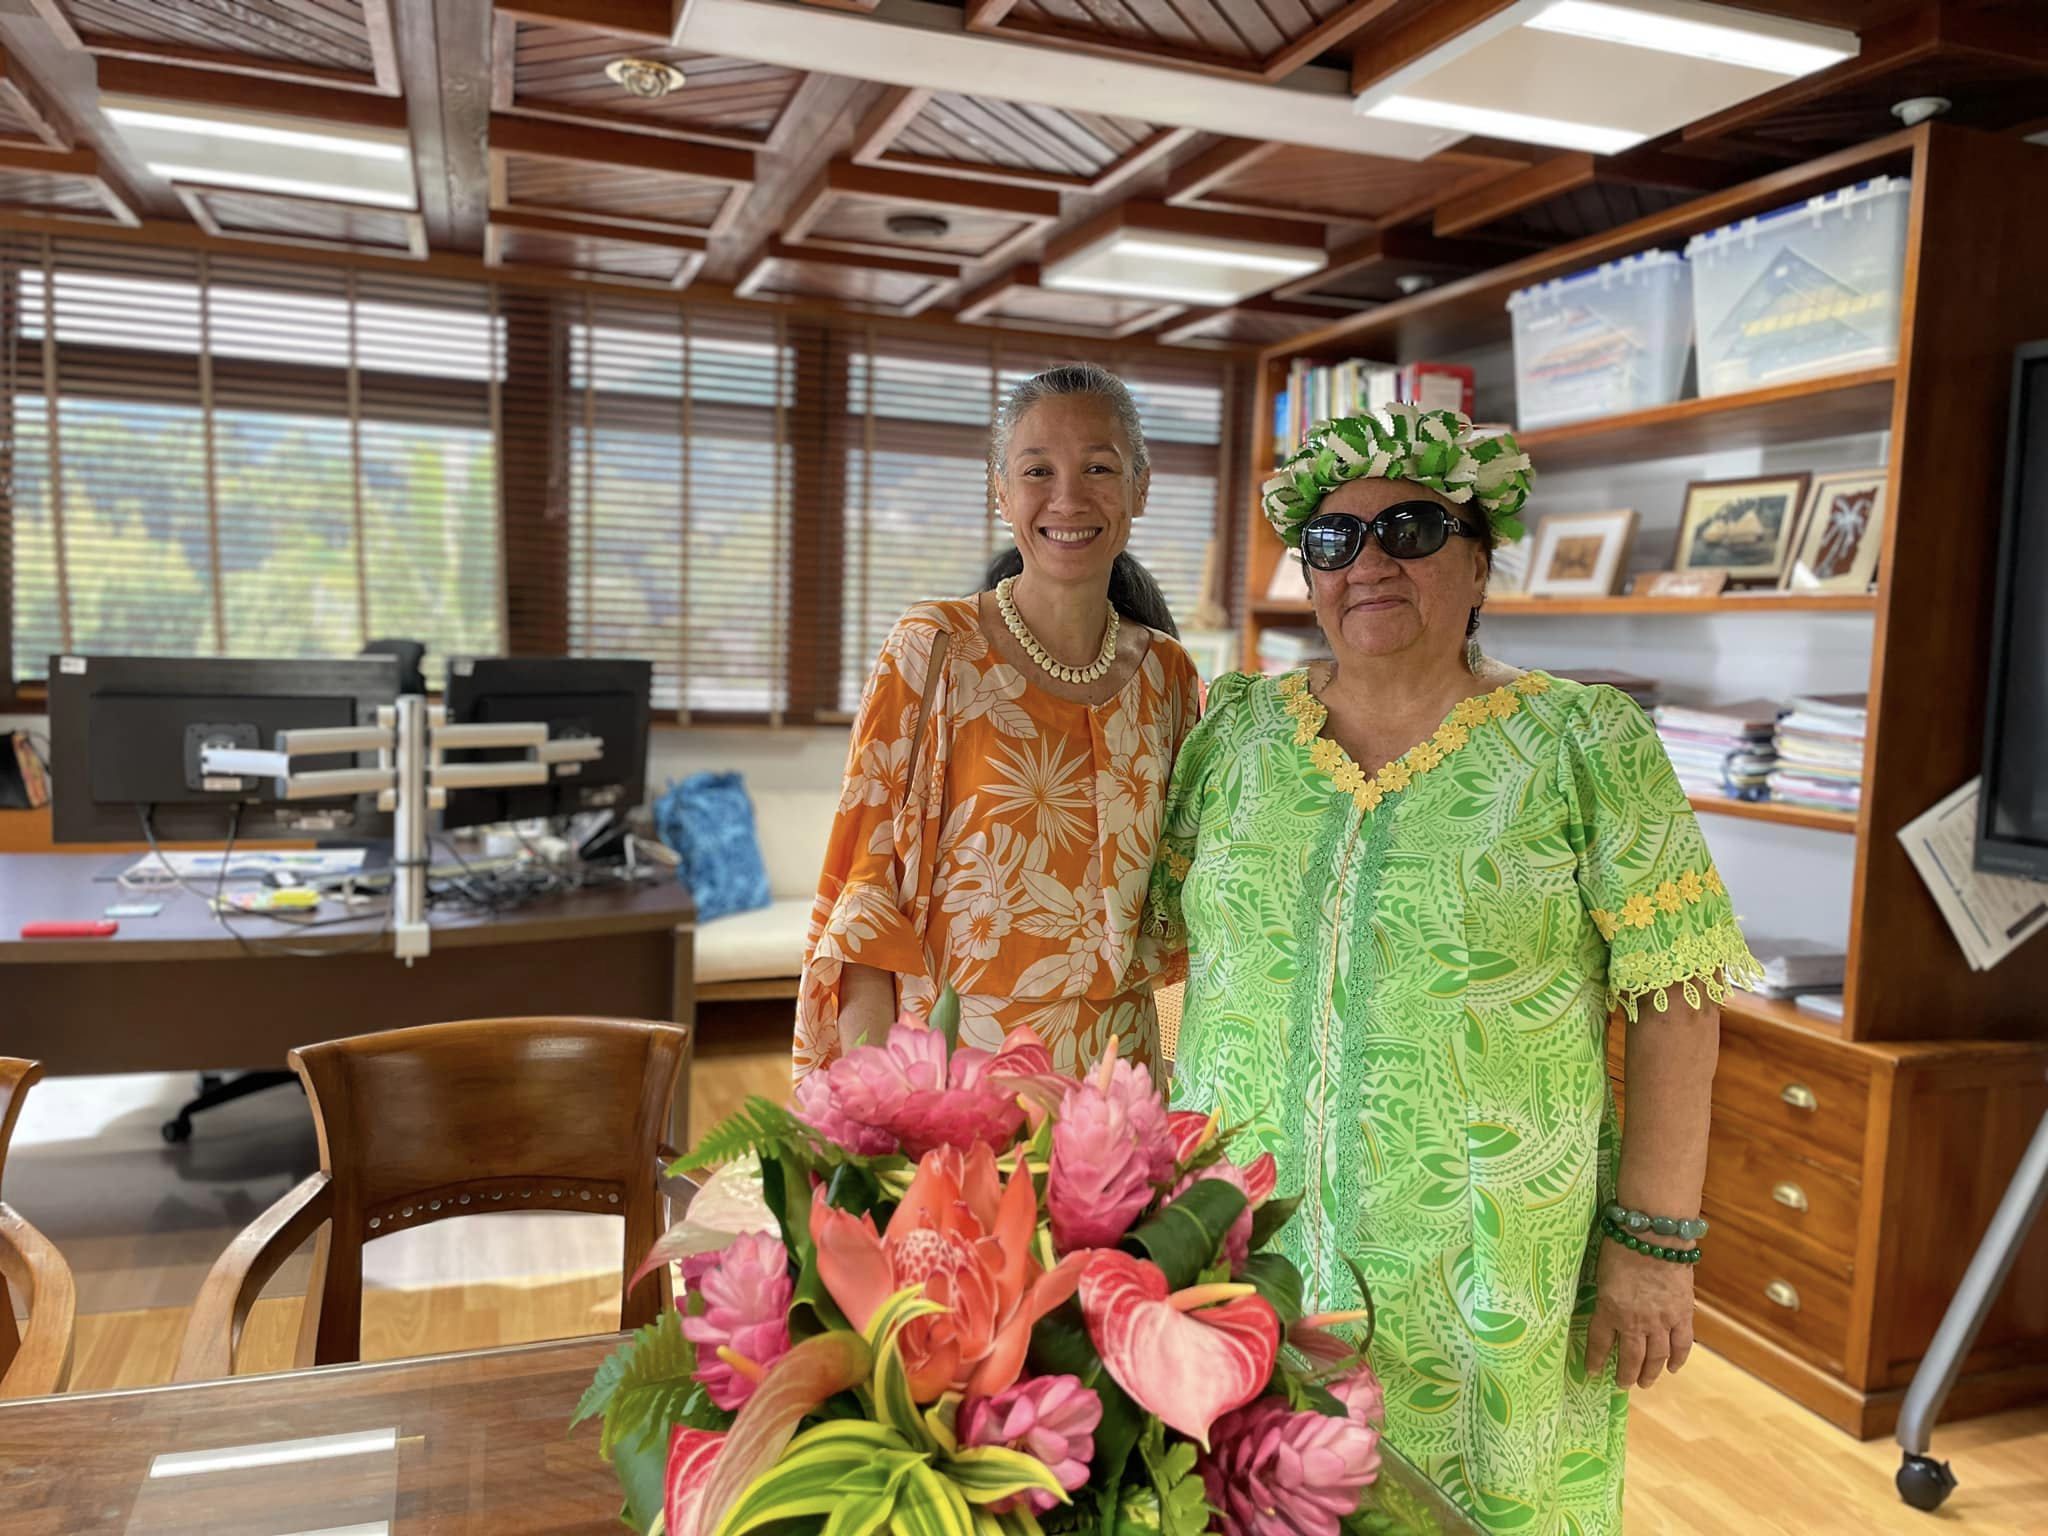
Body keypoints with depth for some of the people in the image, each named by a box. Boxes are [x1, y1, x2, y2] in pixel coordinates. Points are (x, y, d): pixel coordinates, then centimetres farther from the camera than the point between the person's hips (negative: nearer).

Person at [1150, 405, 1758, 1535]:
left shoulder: (1588, 746, -5)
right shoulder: (1236, 731, 3)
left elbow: (1672, 1003, -6)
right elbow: (1149, 925, 9)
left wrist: (1655, 1243, -9)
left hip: (1485, 1277, -2)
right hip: (1240, 1251, 3)